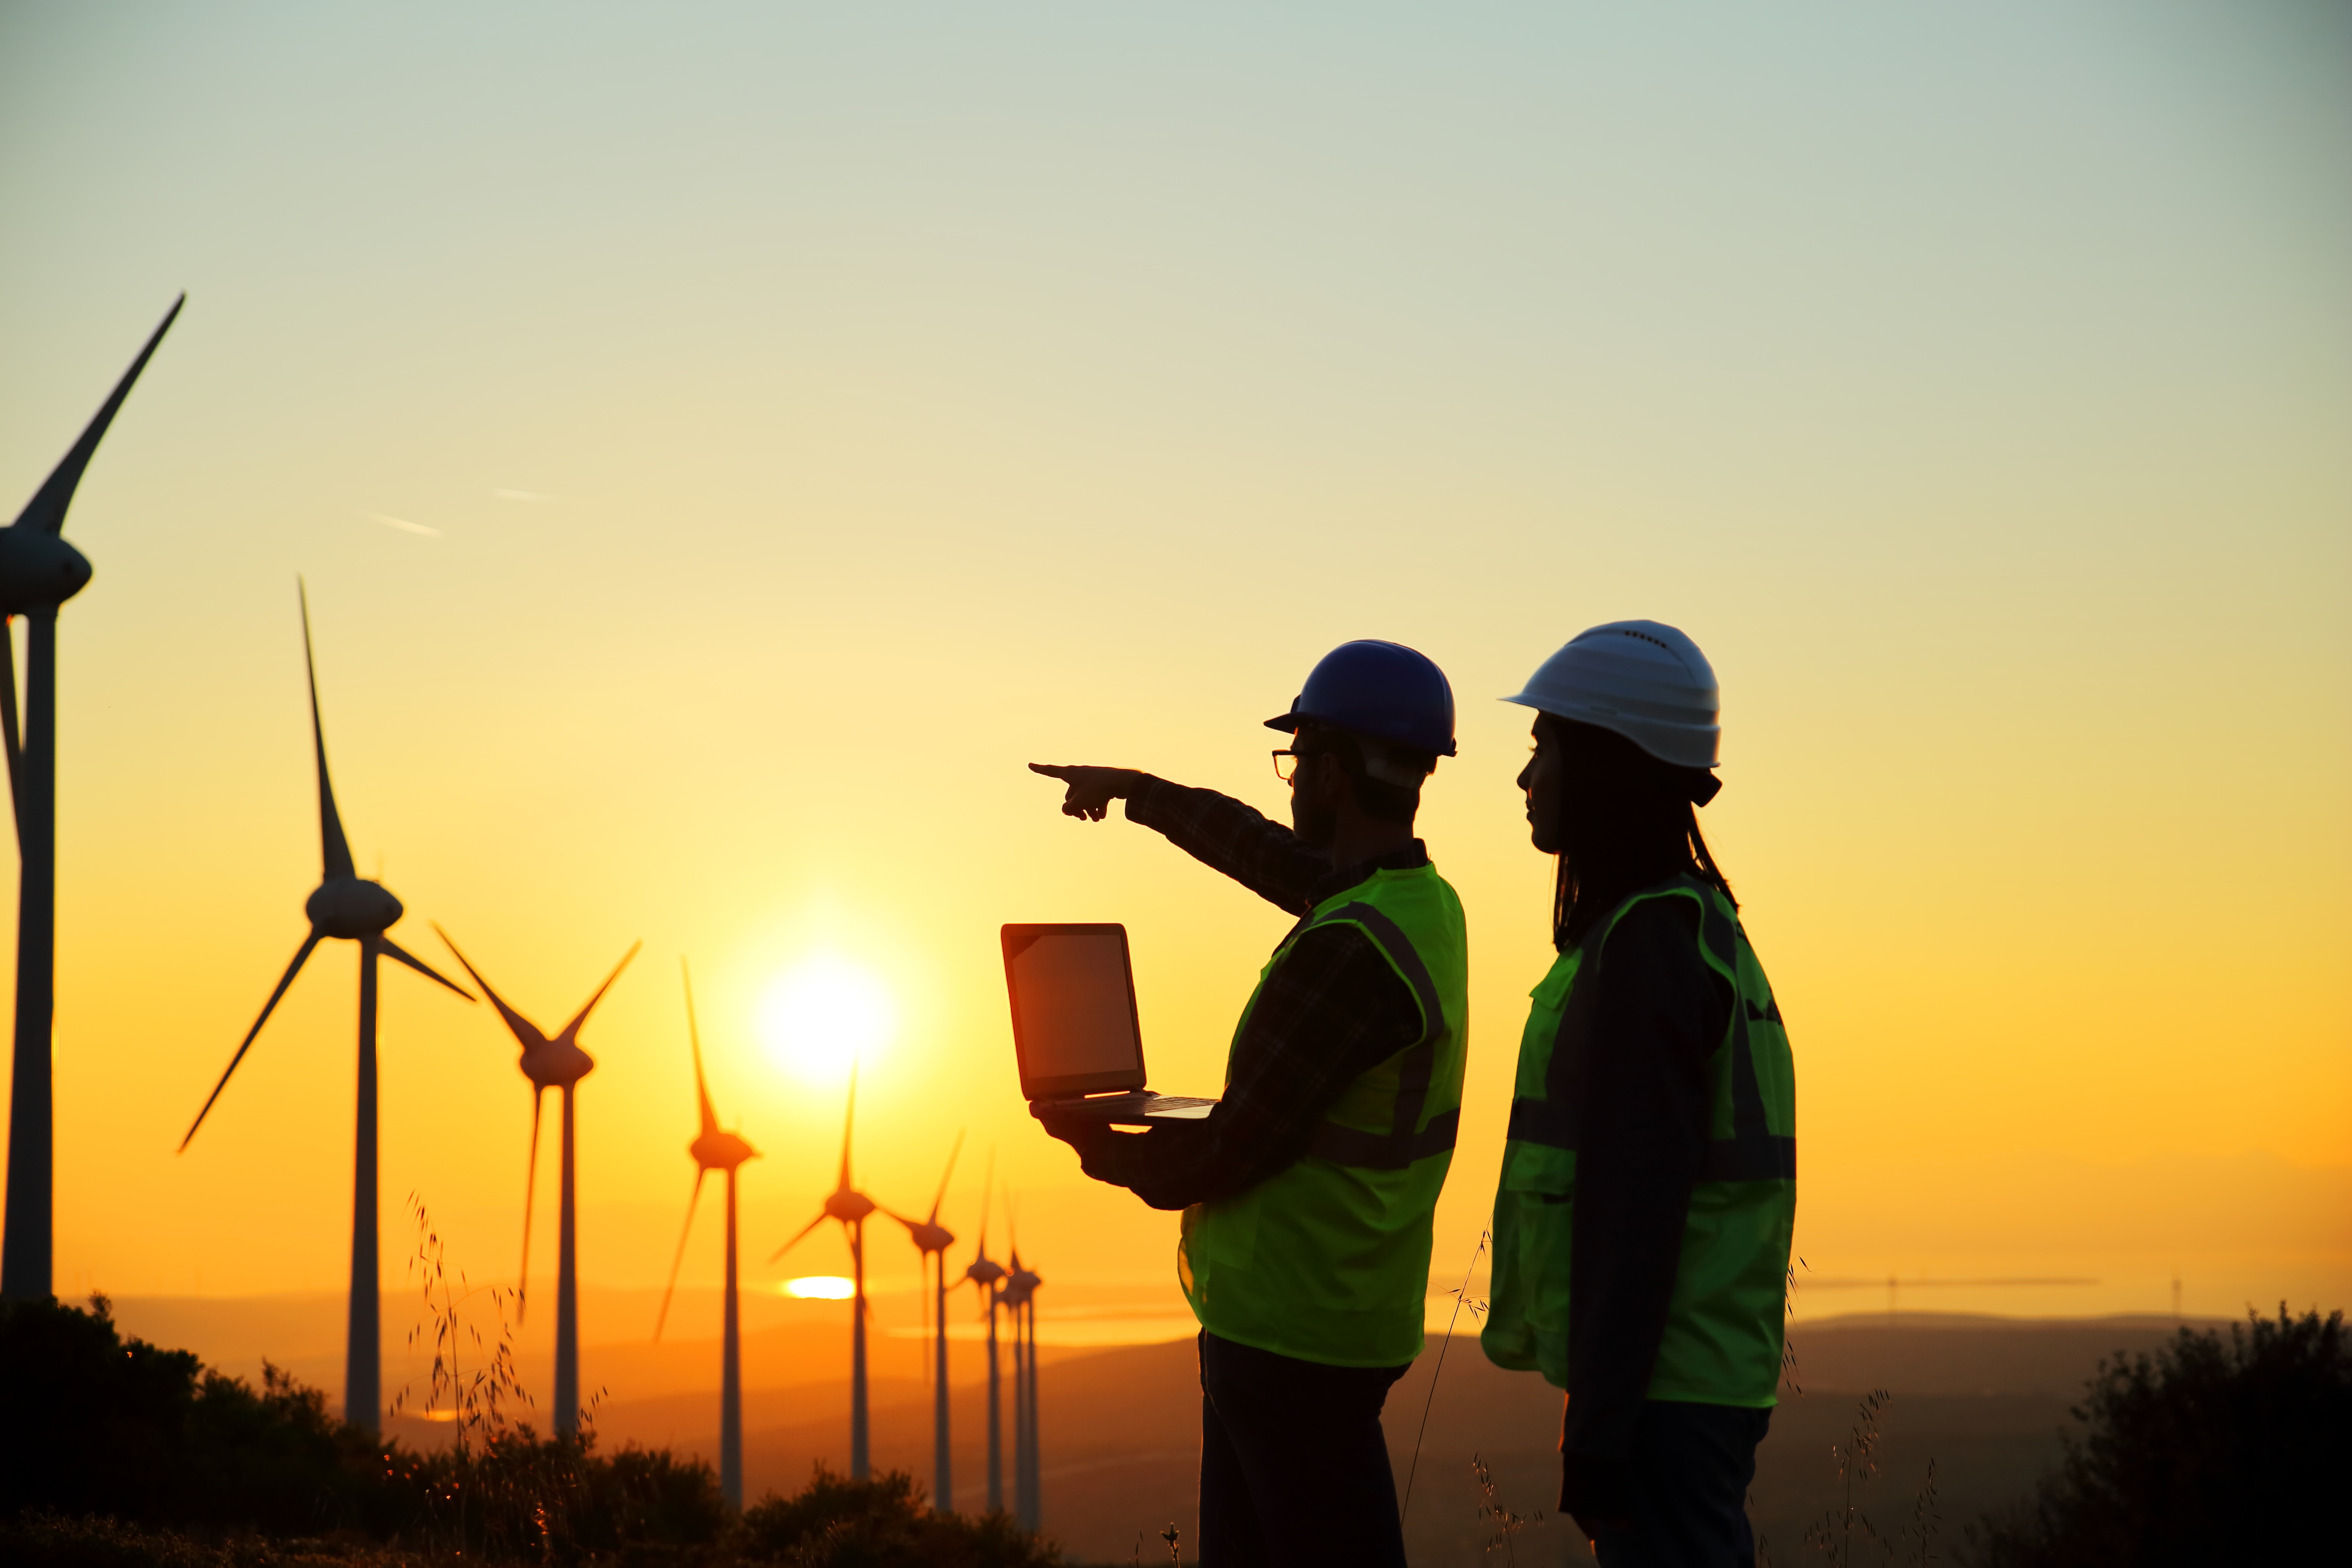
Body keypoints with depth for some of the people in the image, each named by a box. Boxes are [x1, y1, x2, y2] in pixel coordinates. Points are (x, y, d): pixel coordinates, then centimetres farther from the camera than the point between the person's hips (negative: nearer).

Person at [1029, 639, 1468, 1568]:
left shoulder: (1348, 948, -22)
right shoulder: (1421, 901, 8)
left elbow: (1234, 1150, -19)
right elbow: (1268, 854, 28)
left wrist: (1108, 1154, 1)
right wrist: (1136, 792, 40)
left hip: (1291, 1337, -10)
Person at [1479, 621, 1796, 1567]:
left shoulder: (1644, 945, -15)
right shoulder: (1698, 923, 15)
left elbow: (1637, 1201, -20)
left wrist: (1598, 1420, -20)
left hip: (1663, 1394, -10)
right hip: (1710, 1376, 10)